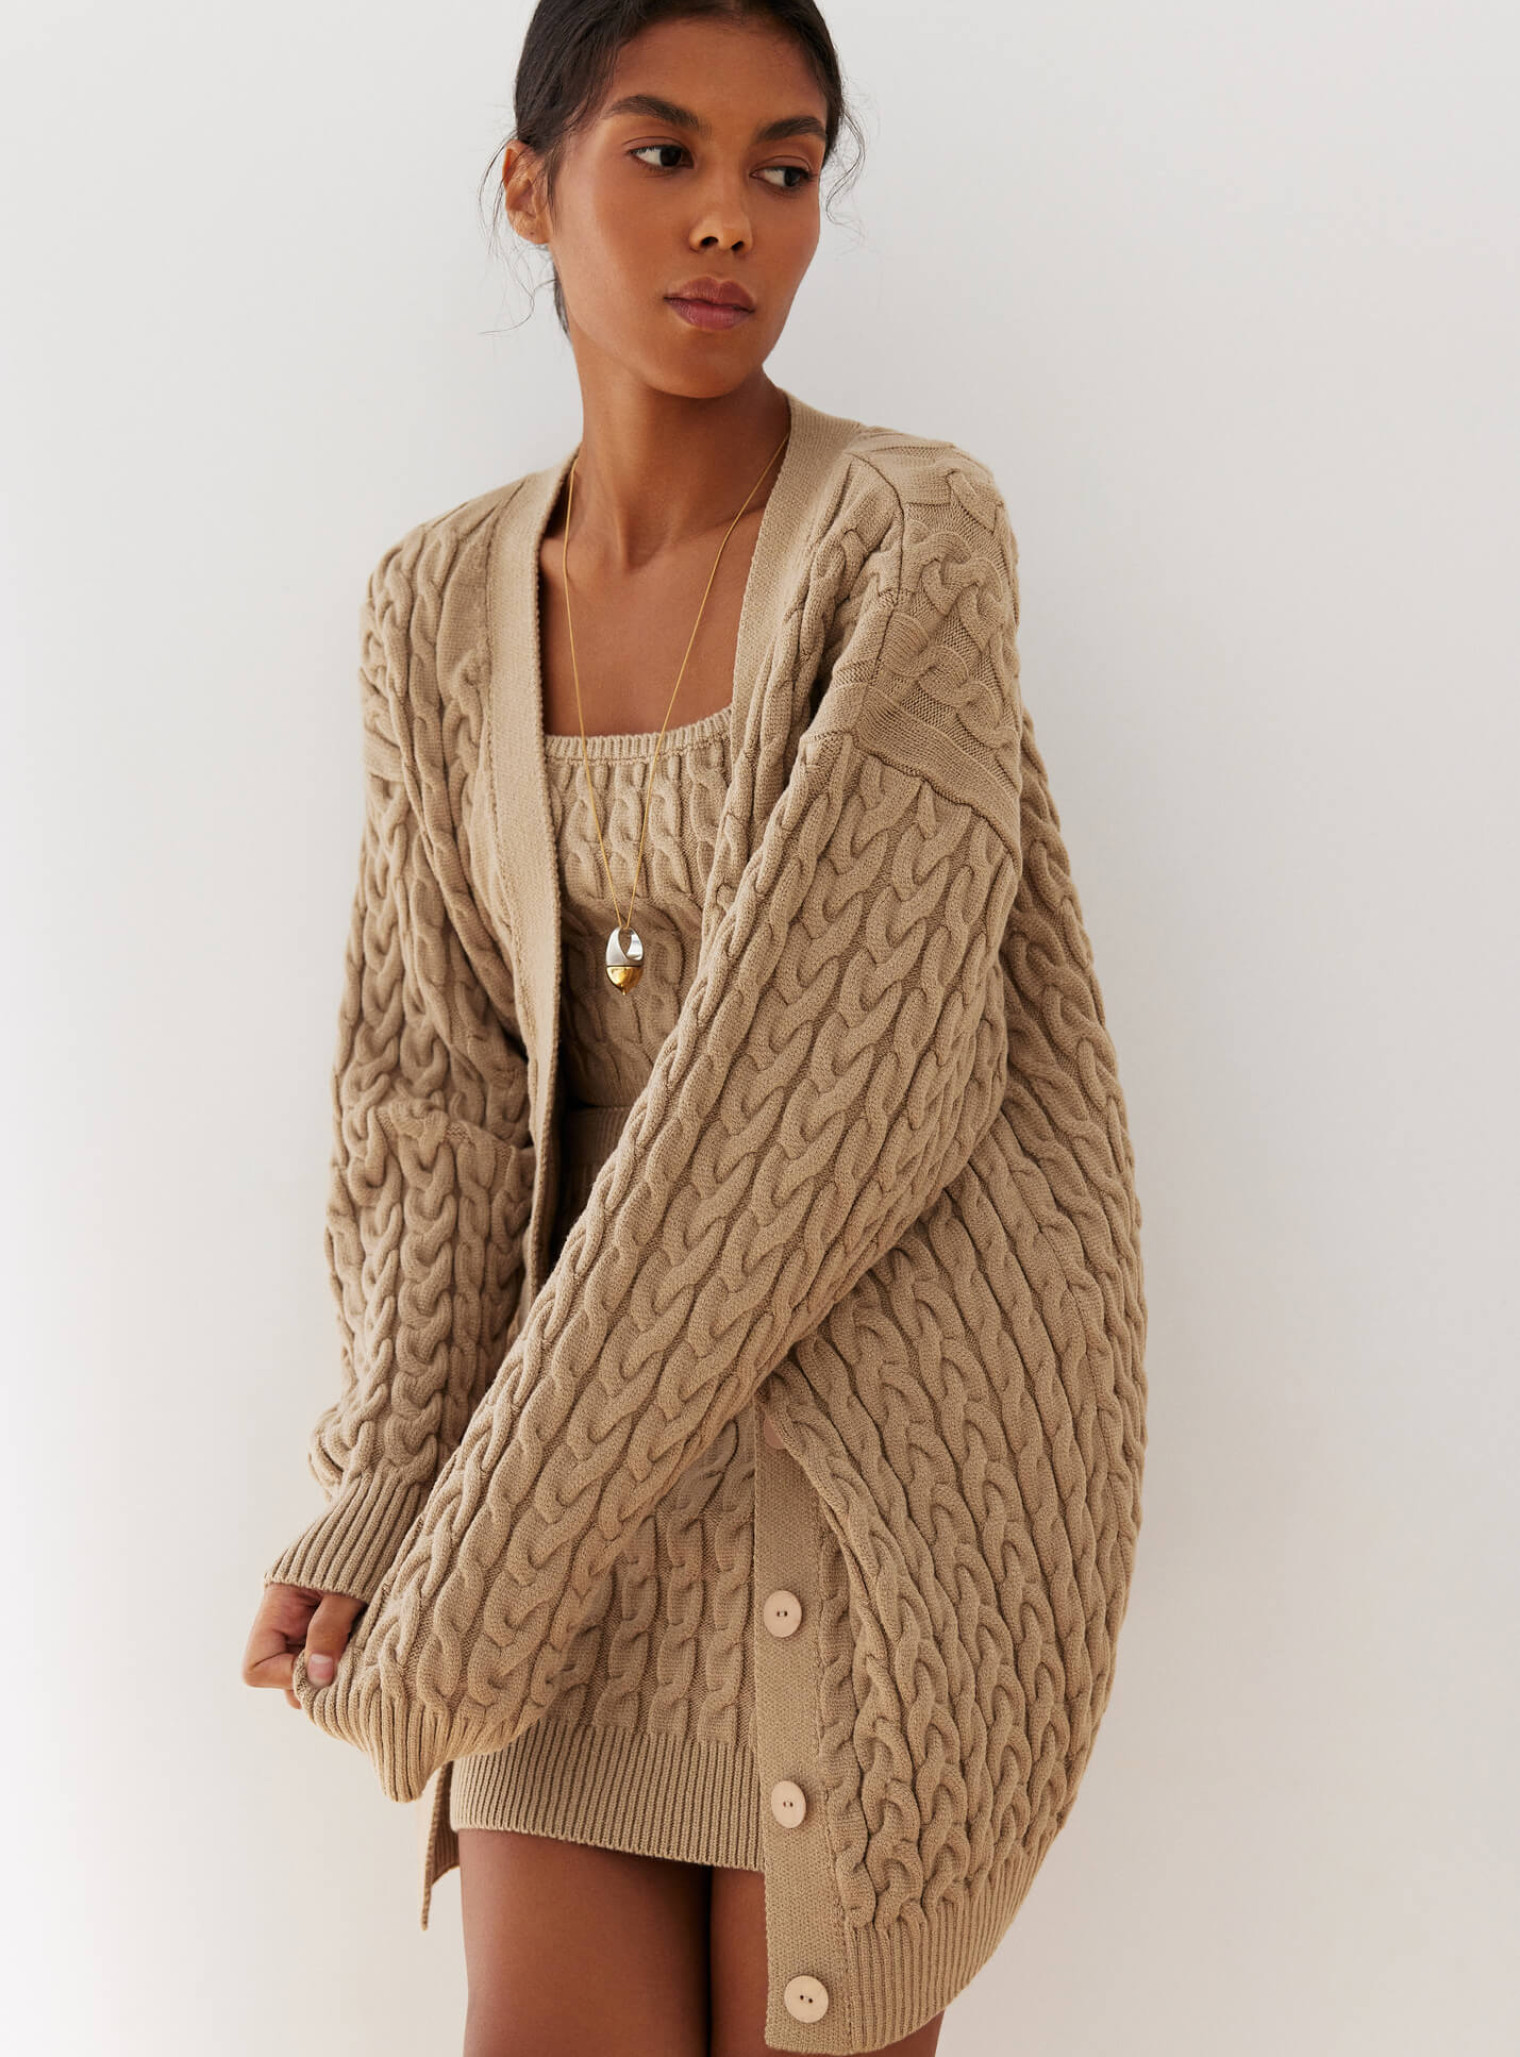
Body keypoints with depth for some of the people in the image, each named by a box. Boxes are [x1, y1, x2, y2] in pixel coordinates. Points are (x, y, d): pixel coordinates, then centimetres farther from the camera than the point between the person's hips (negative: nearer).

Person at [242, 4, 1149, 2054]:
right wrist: (385, 1499, -11)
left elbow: (821, 1070, -19)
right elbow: (446, 1078, 3)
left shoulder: (917, 540, -12)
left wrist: (482, 1562, -18)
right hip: (625, 1431, 4)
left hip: (899, 1406, -4)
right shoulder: (442, 604, 5)